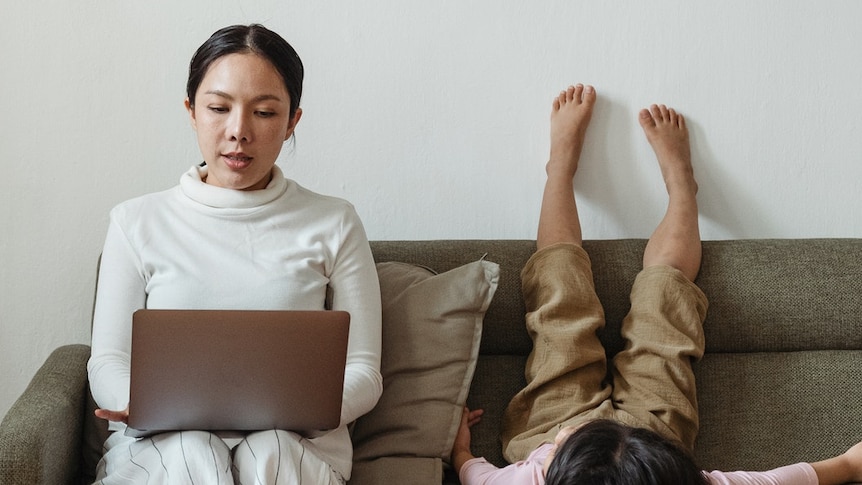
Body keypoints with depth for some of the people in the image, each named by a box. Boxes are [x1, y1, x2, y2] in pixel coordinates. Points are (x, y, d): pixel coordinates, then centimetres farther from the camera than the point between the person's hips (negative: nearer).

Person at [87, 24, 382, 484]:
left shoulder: (333, 224, 9)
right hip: (160, 445, 1)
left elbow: (362, 373, 6)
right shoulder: (137, 222, 10)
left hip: (292, 444, 0)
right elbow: (108, 363, 8)